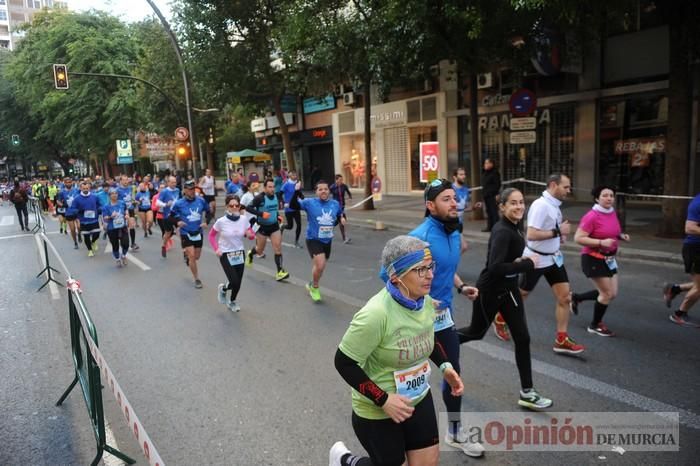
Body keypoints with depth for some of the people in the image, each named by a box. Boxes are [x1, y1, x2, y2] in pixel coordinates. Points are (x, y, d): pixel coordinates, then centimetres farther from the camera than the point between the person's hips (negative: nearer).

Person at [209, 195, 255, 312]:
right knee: (235, 282, -11)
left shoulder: (244, 219, -8)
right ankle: (223, 288, 25)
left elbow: (252, 236, 4)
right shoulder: (221, 222, -16)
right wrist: (216, 249, -11)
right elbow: (211, 235, 0)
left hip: (240, 253, 3)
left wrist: (250, 235, -18)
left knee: (238, 283, 8)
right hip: (225, 255, -3)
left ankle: (232, 302, 38)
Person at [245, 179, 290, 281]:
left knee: (278, 248, -8)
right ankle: (250, 253, 46)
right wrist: (261, 214, -30)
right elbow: (248, 207, -23)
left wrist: (278, 216, 5)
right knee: (260, 251, 10)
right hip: (262, 227, -4)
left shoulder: (276, 196, 2)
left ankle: (280, 272, -5)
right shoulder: (260, 198, -17)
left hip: (274, 226, 4)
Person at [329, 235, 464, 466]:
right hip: (377, 411, -6)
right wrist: (384, 400, -24)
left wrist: (445, 366, -1)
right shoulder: (376, 314, -32)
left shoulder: (426, 302, -8)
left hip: (419, 398, 7)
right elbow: (344, 363, -24)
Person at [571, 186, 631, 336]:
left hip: (609, 259, 8)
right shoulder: (591, 216, -20)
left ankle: (576, 297, 31)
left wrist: (621, 236, 1)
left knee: (612, 293, 13)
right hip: (594, 259, -8)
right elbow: (578, 238, -23)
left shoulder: (612, 213, 4)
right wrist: (601, 242, -28)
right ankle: (595, 325, 19)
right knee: (607, 293, -2)